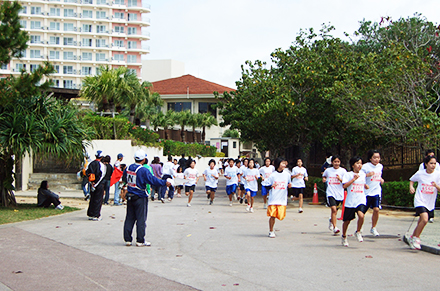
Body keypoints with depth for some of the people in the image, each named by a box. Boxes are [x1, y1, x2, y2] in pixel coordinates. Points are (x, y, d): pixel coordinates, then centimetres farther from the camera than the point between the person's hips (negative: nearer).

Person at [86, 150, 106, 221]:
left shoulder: (91, 164, 4)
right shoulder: (102, 165, -12)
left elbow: (87, 172, 1)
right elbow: (101, 176, -18)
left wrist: (92, 182, -1)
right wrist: (96, 184, -14)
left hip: (92, 184, 5)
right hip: (99, 185, -5)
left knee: (92, 199, 15)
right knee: (98, 200, 1)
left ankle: (90, 215, 18)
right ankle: (96, 216, 1)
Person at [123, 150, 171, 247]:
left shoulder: (128, 168, 3)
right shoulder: (143, 170, -17)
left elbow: (124, 178, 19)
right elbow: (153, 180, -18)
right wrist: (165, 182, -7)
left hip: (130, 196, 6)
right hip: (140, 197, -6)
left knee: (129, 218, 13)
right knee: (141, 219, 2)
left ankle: (127, 239, 14)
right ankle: (140, 241, 5)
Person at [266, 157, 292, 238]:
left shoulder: (287, 174, 6)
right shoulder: (273, 175, -3)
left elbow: (288, 185, 18)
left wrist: (289, 186, -4)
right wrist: (271, 186, -18)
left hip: (282, 200, 2)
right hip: (273, 199, -2)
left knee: (280, 215, -3)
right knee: (272, 215, -5)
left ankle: (271, 230, 23)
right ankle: (271, 231, 12)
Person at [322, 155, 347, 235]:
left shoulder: (343, 171, 0)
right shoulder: (328, 170, 5)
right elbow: (324, 176, 27)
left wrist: (340, 179, -19)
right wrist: (324, 179, 5)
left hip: (339, 194, 1)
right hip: (330, 193, -1)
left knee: (335, 210, 15)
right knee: (333, 209, -19)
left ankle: (331, 220, 46)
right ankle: (335, 228, -17)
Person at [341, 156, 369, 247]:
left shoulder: (363, 174, 13)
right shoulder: (348, 174, -1)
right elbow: (344, 185, -14)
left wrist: (366, 186, 9)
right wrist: (353, 179, -17)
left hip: (361, 200, 2)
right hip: (350, 201, -2)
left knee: (361, 215, -24)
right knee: (347, 220, 7)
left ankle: (358, 232, 0)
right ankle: (344, 237, 31)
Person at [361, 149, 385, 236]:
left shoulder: (380, 166, 10)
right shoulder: (366, 166, -9)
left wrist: (381, 179, 8)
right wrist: (367, 174, -26)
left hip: (376, 191, 4)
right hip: (366, 191, -4)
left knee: (376, 209, -11)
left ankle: (373, 228, 6)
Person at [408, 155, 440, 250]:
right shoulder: (420, 173, -5)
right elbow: (412, 180, 14)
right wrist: (411, 187, -4)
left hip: (430, 204, 3)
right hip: (420, 201, -3)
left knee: (420, 223, 13)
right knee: (425, 219, -23)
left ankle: (412, 238, 36)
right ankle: (416, 238, -5)